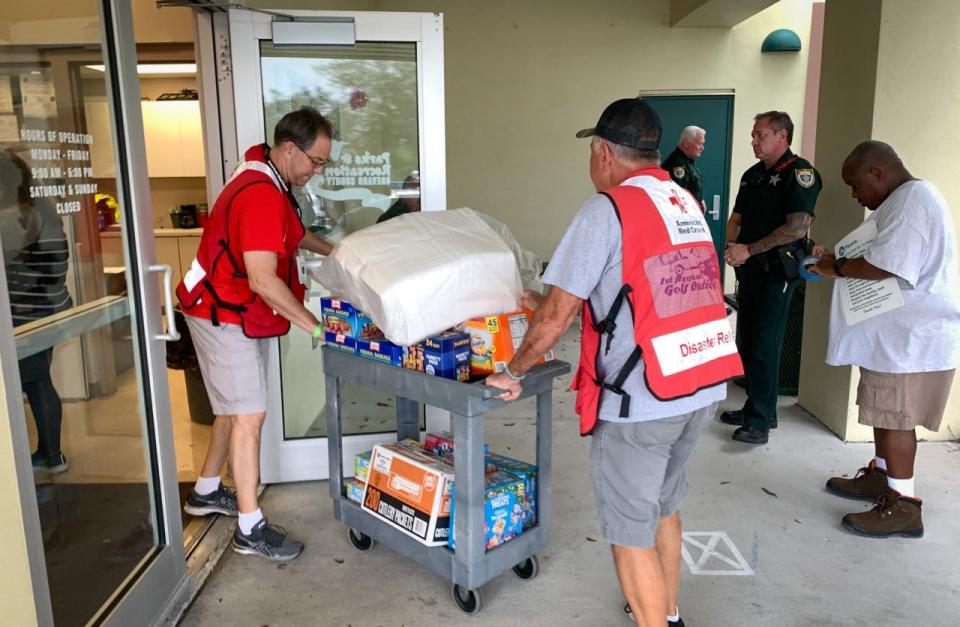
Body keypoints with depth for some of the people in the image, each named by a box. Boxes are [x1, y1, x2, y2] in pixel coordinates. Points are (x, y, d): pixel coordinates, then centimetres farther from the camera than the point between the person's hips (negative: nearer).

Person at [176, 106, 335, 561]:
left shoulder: (269, 180, 7)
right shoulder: (261, 196, -26)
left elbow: (290, 232, 28)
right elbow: (263, 280, -32)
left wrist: (332, 251, 19)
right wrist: (314, 326, -27)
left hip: (233, 313, 10)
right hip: (224, 316, -10)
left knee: (236, 408, 19)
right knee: (249, 416, -8)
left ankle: (206, 492, 36)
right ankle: (251, 529, 1)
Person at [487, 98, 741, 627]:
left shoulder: (607, 208, -12)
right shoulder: (686, 203, 11)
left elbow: (558, 315, -12)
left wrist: (514, 372, 4)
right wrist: (554, 305, 29)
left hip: (641, 401, -8)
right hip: (704, 388, 8)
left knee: (630, 533, 8)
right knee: (663, 507, 26)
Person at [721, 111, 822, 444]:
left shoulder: (799, 172, -9)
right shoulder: (753, 174, 15)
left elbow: (797, 227, -18)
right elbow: (736, 218, 16)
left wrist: (749, 250, -16)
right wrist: (732, 247, -5)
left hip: (777, 271, -8)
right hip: (749, 270, 8)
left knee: (764, 345, -7)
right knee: (746, 342, 13)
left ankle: (760, 420, 1)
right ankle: (756, 407, 26)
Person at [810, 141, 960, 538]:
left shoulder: (914, 199, -18)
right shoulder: (903, 200, 16)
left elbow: (885, 265, -29)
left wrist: (837, 267, -13)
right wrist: (840, 262, 4)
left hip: (913, 338, -11)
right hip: (897, 333, 11)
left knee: (894, 417, -4)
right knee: (883, 411, 19)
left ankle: (902, 505, 6)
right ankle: (880, 476, 33)